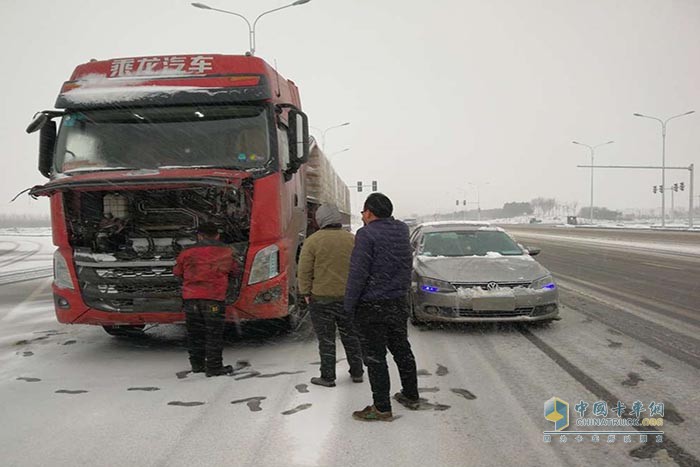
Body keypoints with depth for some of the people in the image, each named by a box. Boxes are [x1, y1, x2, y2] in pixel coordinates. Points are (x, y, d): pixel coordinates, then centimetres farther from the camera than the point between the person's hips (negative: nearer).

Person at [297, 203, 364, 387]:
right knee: (350, 336, 16)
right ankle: (357, 372, 25)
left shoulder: (313, 241, -11)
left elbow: (304, 271, -10)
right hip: (348, 297, 4)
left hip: (321, 297, -4)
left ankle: (328, 377, 11)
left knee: (326, 339, 5)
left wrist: (306, 293, 0)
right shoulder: (352, 239, 1)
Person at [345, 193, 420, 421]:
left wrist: (349, 305, -11)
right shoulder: (402, 231, 6)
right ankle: (410, 396, 32)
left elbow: (358, 273, -19)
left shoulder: (367, 234, -15)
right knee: (402, 350, 19)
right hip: (398, 303, 7)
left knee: (375, 357, 0)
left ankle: (382, 408, 5)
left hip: (371, 306, -7)